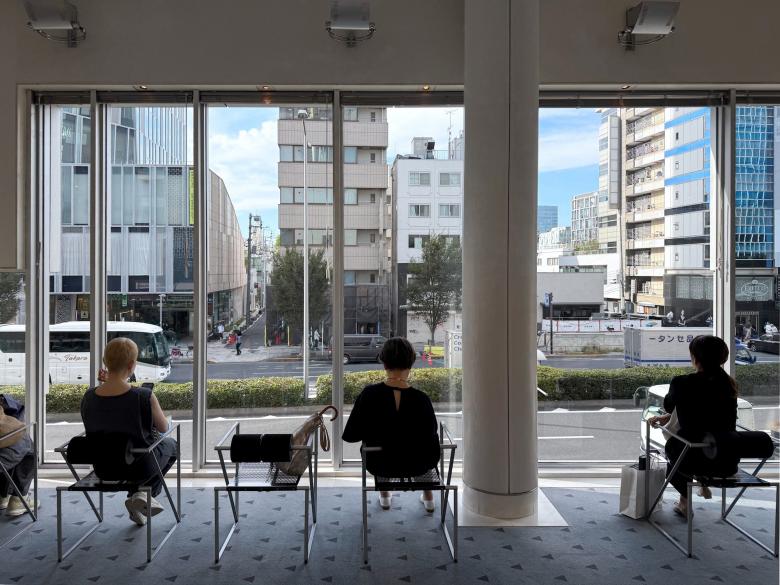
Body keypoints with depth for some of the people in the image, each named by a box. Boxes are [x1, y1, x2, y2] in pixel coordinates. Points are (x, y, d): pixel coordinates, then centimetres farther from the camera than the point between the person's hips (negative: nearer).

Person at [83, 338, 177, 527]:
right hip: (140, 467, -5)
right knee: (170, 444, 28)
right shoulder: (145, 396, -27)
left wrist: (109, 384, 0)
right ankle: (146, 493, 9)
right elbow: (163, 428, -9)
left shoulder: (88, 397, -14)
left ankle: (135, 498, 26)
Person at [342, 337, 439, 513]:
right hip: (416, 467, 0)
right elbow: (431, 432, -5)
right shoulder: (421, 399, -22)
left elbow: (350, 435, -11)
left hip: (379, 465, 1)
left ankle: (384, 495, 43)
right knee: (431, 439, 33)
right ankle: (428, 496, 39)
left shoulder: (369, 394, -21)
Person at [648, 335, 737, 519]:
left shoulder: (682, 383, -16)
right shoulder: (729, 383, 0)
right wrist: (668, 417, 22)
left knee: (671, 446, 31)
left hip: (695, 460, -5)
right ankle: (704, 486, 43)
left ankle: (685, 501, 35)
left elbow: (668, 406, 6)